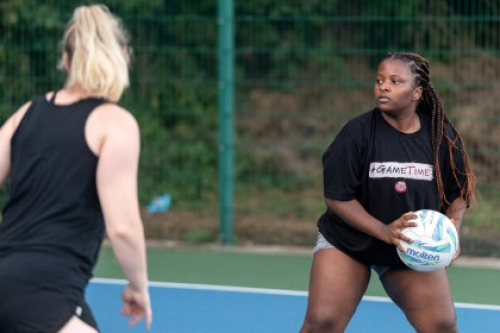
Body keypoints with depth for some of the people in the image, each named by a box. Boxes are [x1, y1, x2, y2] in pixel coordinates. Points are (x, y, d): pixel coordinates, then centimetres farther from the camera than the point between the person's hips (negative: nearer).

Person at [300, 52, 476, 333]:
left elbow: (458, 192, 3)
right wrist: (384, 231, -27)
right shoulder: (358, 132, -18)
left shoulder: (441, 136, -8)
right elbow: (337, 197, -17)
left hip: (414, 251, 2)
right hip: (347, 245, -2)